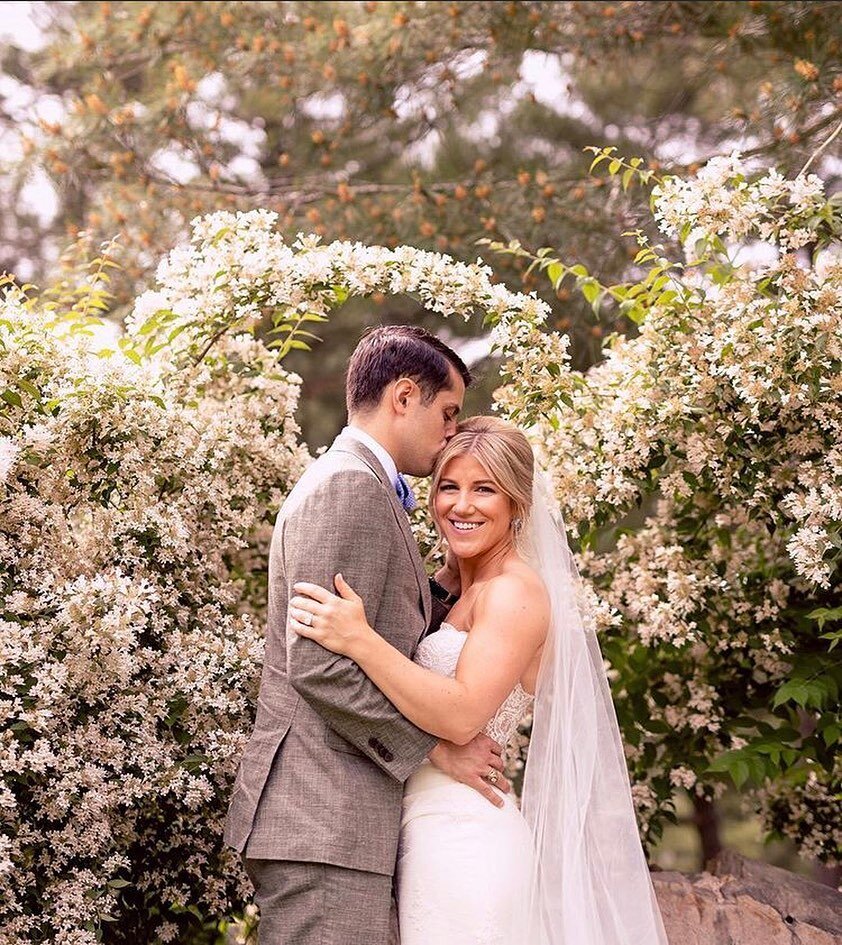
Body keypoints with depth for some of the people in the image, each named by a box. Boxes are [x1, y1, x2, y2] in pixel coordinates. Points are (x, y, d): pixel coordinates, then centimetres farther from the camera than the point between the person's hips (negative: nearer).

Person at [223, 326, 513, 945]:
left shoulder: (351, 483, 20)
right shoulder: (349, 486, -13)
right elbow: (321, 666, -21)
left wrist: (442, 588, 11)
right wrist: (433, 745, -13)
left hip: (332, 819, 10)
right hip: (323, 825, -10)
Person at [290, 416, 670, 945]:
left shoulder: (516, 590, -12)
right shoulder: (462, 590, 16)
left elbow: (462, 716, -23)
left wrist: (359, 639, -28)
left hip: (463, 840, -9)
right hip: (437, 838, 9)